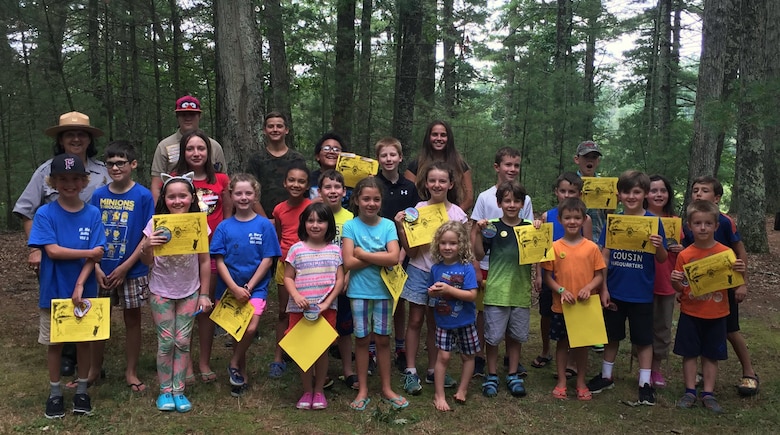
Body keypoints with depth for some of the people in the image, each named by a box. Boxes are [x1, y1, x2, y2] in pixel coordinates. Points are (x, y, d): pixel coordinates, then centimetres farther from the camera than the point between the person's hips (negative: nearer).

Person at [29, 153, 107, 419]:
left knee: (84, 339, 11)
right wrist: (88, 253, -14)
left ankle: (82, 390, 27)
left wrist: (80, 286, -18)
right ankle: (55, 392, 27)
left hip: (85, 290, 1)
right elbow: (52, 250, -17)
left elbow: (95, 256, -9)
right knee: (54, 342, 11)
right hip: (54, 291, -1)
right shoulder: (45, 214, -8)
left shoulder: (92, 214, -4)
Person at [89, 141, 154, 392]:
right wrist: (96, 267, -8)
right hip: (102, 271, 3)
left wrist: (125, 267, -13)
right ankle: (95, 368, 31)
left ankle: (131, 372, 22)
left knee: (132, 319, 9)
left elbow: (147, 236, -8)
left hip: (132, 271, -2)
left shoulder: (143, 196, -8)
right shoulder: (99, 195, 1)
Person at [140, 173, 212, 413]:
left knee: (183, 341, 5)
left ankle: (178, 390, 16)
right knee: (166, 342, 3)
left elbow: (205, 261, -1)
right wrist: (146, 246, -26)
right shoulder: (156, 224, -9)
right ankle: (165, 390, 17)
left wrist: (204, 294, 0)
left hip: (189, 291, 1)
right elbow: (147, 262, -4)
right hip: (161, 291, -1)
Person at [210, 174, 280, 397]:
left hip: (256, 287, -1)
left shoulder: (264, 225, -4)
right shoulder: (224, 227, 0)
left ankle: (234, 363, 8)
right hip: (229, 288, 2)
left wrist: (249, 287, -11)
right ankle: (243, 374, 27)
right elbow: (219, 261, -3)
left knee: (251, 329, -17)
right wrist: (234, 288, -14)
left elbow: (268, 260, -5)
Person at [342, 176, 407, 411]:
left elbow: (394, 257, -15)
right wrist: (380, 258, -15)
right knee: (362, 339, 8)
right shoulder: (350, 226, -5)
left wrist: (362, 253, -14)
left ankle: (386, 388, 22)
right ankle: (363, 390, 20)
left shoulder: (388, 225, -2)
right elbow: (348, 262, -14)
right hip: (359, 292, -1)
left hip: (383, 290, 1)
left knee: (382, 339, 9)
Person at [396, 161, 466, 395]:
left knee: (435, 323, 12)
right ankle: (411, 371, 13)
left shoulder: (458, 214, -3)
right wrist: (400, 227, -16)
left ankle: (432, 371, 24)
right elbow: (411, 250, -6)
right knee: (415, 320, 3)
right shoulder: (417, 209, -5)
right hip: (419, 270, -1)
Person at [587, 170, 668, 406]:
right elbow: (604, 257, 0)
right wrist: (603, 289, -5)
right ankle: (606, 376, 31)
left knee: (643, 339, 9)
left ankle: (645, 383, 21)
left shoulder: (654, 222, -6)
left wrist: (659, 246, -27)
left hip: (641, 293, -2)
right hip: (615, 291, 2)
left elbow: (662, 259, -4)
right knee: (612, 335, 15)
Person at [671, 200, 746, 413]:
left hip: (716, 315, 0)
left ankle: (708, 394, 20)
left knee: (711, 355, 10)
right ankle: (690, 392, 18)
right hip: (690, 314, 0)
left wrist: (739, 271, -20)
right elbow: (680, 289, 1)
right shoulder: (684, 255, -5)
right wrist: (675, 281, -22)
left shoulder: (725, 252, -6)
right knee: (689, 353, 6)